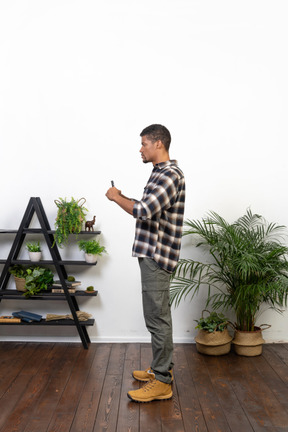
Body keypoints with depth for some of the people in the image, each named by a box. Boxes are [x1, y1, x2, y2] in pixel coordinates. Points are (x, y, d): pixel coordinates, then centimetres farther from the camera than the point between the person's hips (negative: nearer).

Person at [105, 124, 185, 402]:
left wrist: (117, 198, -12)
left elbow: (144, 212, -28)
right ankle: (161, 367, 31)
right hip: (154, 254, 11)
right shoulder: (161, 173, 17)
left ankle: (161, 383, 5)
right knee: (158, 316, 18)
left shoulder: (169, 174, -17)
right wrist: (124, 199, 12)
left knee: (157, 318, -4)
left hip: (157, 256, -11)